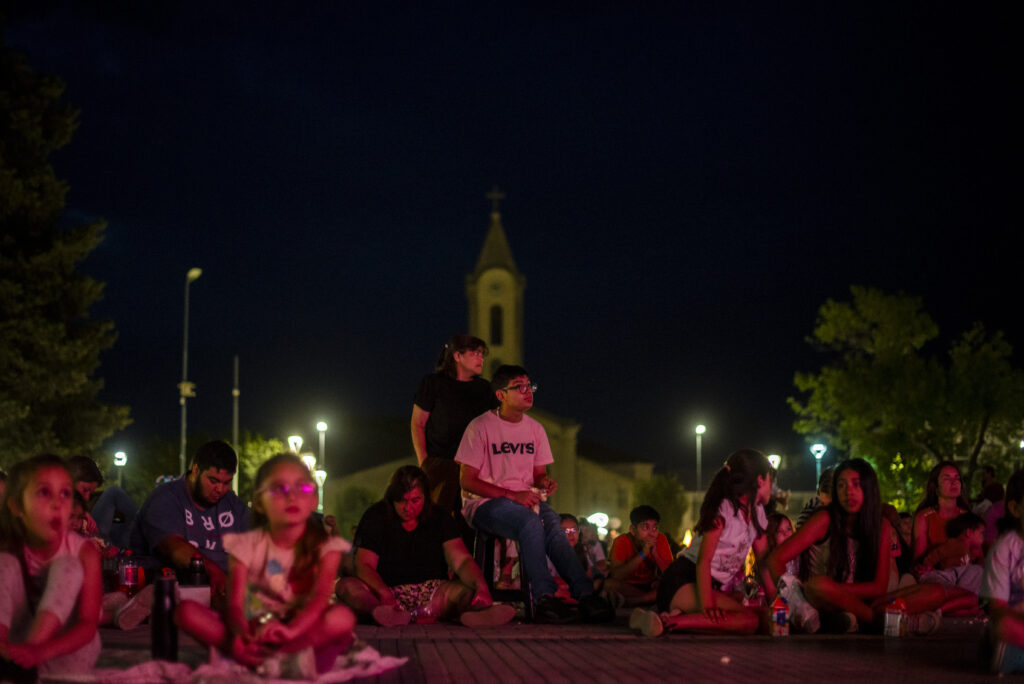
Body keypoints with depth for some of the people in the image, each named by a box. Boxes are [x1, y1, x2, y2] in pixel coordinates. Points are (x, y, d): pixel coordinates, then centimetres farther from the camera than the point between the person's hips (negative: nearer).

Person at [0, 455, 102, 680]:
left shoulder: (84, 552, -11)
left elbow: (88, 625, -20)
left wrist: (39, 651, -42)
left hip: (68, 655, -1)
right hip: (19, 650, 2)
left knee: (66, 567, -20)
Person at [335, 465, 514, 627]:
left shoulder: (439, 518, 8)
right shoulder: (375, 517, 3)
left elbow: (461, 560, -4)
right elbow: (364, 565, -7)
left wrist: (481, 586, -27)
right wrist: (384, 593, -30)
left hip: (432, 593, 2)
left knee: (470, 587, -27)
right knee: (346, 586, -31)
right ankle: (391, 614, -55)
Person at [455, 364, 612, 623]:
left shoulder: (535, 429, 13)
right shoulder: (480, 427, -6)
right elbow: (467, 480, -10)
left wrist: (545, 482, -7)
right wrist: (512, 495, -20)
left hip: (526, 500, 5)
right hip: (485, 503, -5)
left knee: (552, 522, -29)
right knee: (532, 522, -35)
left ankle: (584, 592, -37)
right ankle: (544, 595, -40)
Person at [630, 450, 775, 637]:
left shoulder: (756, 512, 15)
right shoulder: (723, 510, -11)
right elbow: (704, 560, -19)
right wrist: (707, 604, -30)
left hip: (717, 586, 9)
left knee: (765, 614, -15)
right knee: (750, 619, -29)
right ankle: (667, 622, -32)